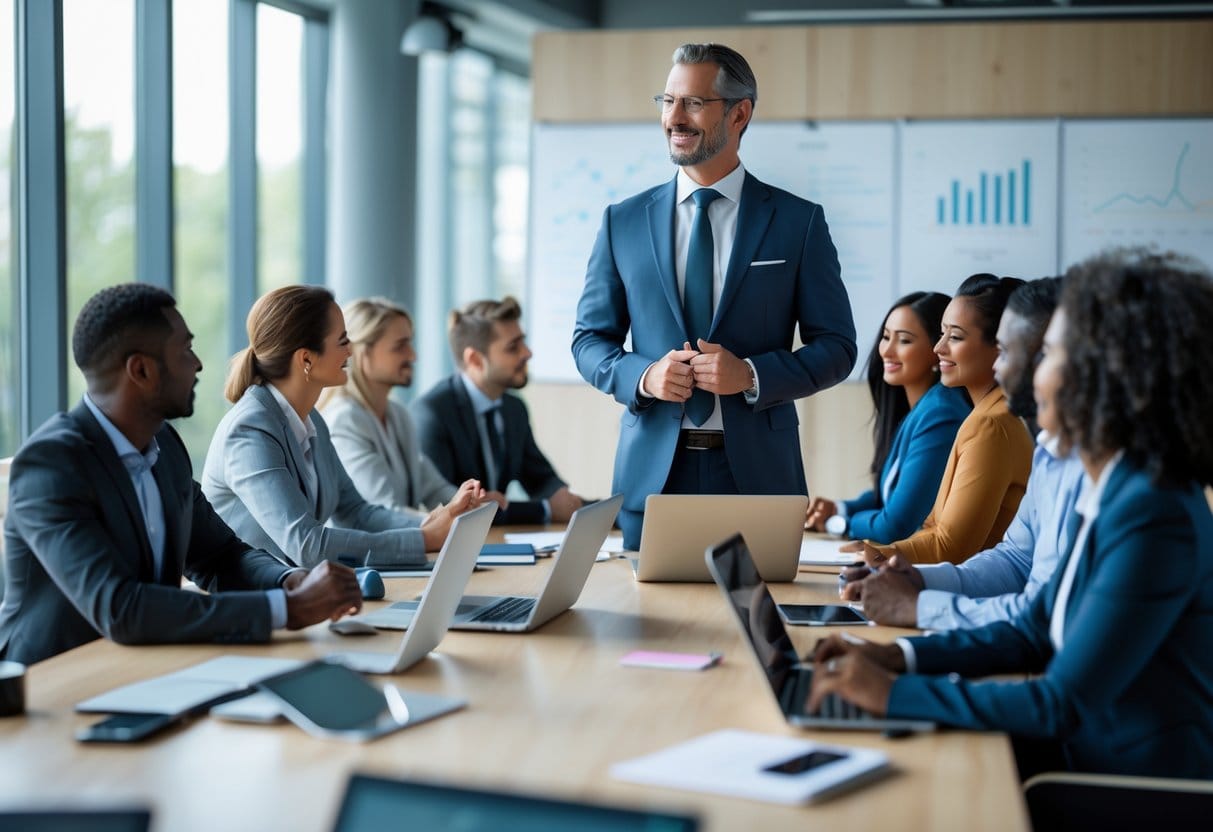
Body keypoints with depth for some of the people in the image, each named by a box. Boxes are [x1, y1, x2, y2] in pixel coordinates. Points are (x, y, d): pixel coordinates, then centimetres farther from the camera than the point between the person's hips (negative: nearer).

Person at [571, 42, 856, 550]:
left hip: (757, 471, -1)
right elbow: (589, 340, 10)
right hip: (652, 470, 1)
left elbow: (836, 347, 2)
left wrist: (751, 375, -14)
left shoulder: (799, 222, 2)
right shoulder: (623, 222, 7)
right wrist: (642, 375, -10)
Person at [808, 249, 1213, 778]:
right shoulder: (1103, 489, 6)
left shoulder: (1153, 520, -24)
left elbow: (1062, 704, -24)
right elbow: (1036, 633, 13)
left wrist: (894, 693, -20)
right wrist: (899, 656, 1)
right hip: (1088, 763, 8)